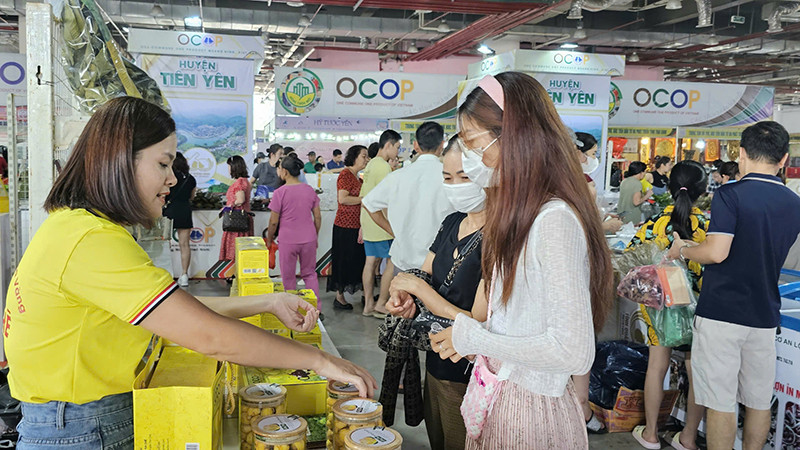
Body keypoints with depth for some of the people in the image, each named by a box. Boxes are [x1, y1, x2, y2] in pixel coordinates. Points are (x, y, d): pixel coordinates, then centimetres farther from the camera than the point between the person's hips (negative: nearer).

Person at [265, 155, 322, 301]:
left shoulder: (280, 193, -12)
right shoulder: (309, 190, 1)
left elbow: (274, 221, -8)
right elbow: (318, 217, 5)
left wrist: (269, 240, 7)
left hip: (288, 241, -4)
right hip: (309, 239, 4)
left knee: (288, 277, 10)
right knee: (310, 274, 15)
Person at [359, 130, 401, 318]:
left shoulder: (370, 165, 15)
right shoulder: (384, 167, -15)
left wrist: (363, 224, 23)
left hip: (369, 223, 9)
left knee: (371, 261, 11)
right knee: (393, 262, -1)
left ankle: (368, 304, 16)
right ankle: (381, 304, 4)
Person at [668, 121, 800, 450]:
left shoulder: (730, 195, -13)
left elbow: (717, 252, -23)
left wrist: (682, 250, -4)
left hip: (721, 314, -5)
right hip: (764, 317, 6)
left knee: (721, 402, 2)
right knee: (759, 401, 16)